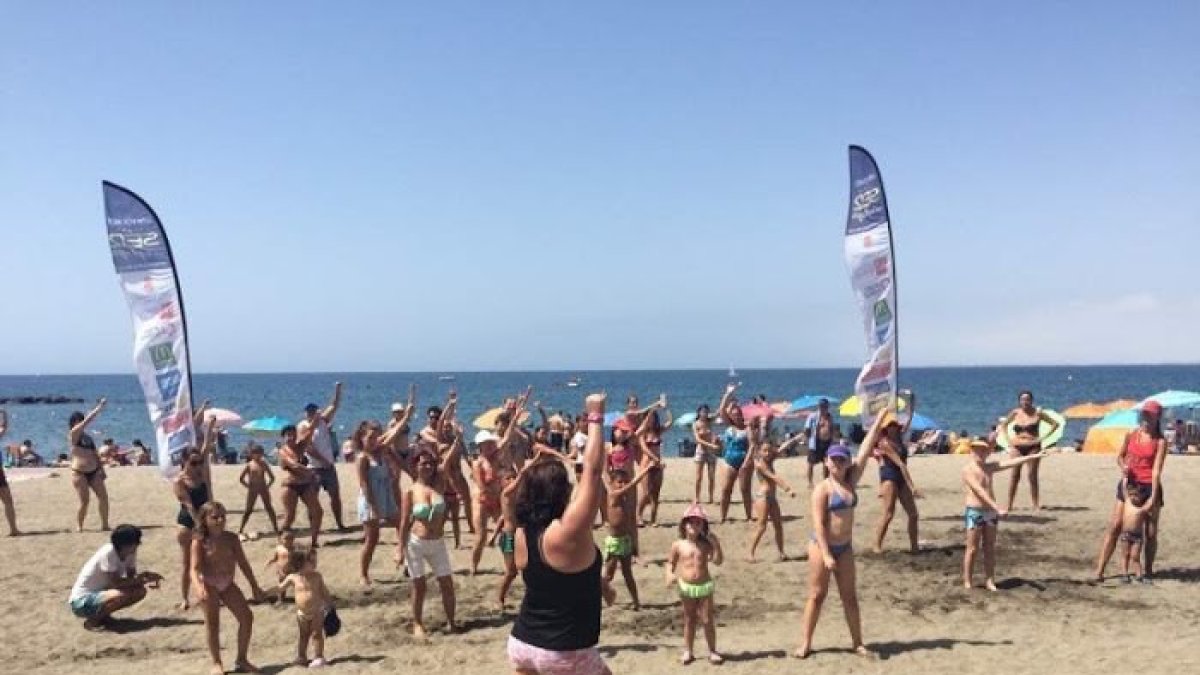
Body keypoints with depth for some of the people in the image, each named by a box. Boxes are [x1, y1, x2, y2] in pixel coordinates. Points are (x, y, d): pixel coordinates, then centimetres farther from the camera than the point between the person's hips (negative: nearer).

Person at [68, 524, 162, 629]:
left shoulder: (130, 552, -3)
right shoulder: (108, 553, -26)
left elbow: (131, 578, 0)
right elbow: (115, 582, -26)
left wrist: (147, 582, -20)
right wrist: (143, 576, -21)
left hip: (101, 593, 8)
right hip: (82, 600, -8)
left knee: (140, 591, -6)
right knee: (122, 595, -32)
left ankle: (103, 614, 6)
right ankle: (93, 620, -8)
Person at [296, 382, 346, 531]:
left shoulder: (323, 421, 7)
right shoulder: (303, 427, -10)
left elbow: (334, 406, 5)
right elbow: (308, 449, -18)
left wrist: (338, 390, -8)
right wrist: (325, 461, -19)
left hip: (329, 466, 6)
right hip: (314, 468, -6)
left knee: (335, 495, 7)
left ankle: (340, 524, 14)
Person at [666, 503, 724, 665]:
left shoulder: (706, 544, -5)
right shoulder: (678, 545, -4)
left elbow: (718, 561, -13)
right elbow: (671, 562, 6)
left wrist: (716, 544, -21)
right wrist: (670, 575, -12)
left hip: (705, 586, 0)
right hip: (686, 587, 1)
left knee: (707, 620, 4)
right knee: (689, 620, 12)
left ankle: (712, 651, 17)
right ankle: (687, 651, 22)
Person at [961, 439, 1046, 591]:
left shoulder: (989, 467, 11)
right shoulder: (968, 470, -11)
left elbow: (1012, 463, 7)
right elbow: (980, 491, -21)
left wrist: (1034, 456, 1)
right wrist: (998, 508, -28)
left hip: (990, 512, 7)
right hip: (974, 512, -7)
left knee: (990, 548, 8)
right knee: (973, 549, -3)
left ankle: (989, 581, 13)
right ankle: (967, 582, 2)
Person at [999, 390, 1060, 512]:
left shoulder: (1038, 413, 0)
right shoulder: (1015, 413, 5)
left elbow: (1055, 424, 4)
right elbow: (1003, 425, 18)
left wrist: (1042, 437, -4)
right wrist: (1007, 439, 4)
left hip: (1033, 447, -1)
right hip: (1017, 447, 2)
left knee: (1033, 476, -3)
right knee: (1015, 475, -2)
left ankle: (1036, 505, 3)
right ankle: (1009, 505, -1)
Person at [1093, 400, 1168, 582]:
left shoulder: (1160, 442, -7)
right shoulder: (1131, 435, 3)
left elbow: (1157, 469, -13)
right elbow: (1120, 456, 16)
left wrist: (1154, 496, -18)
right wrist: (1123, 468, -8)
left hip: (1149, 486, -2)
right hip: (1129, 485, 3)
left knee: (1151, 531, 4)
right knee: (1114, 526, -2)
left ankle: (1147, 569, 23)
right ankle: (1099, 570, -2)